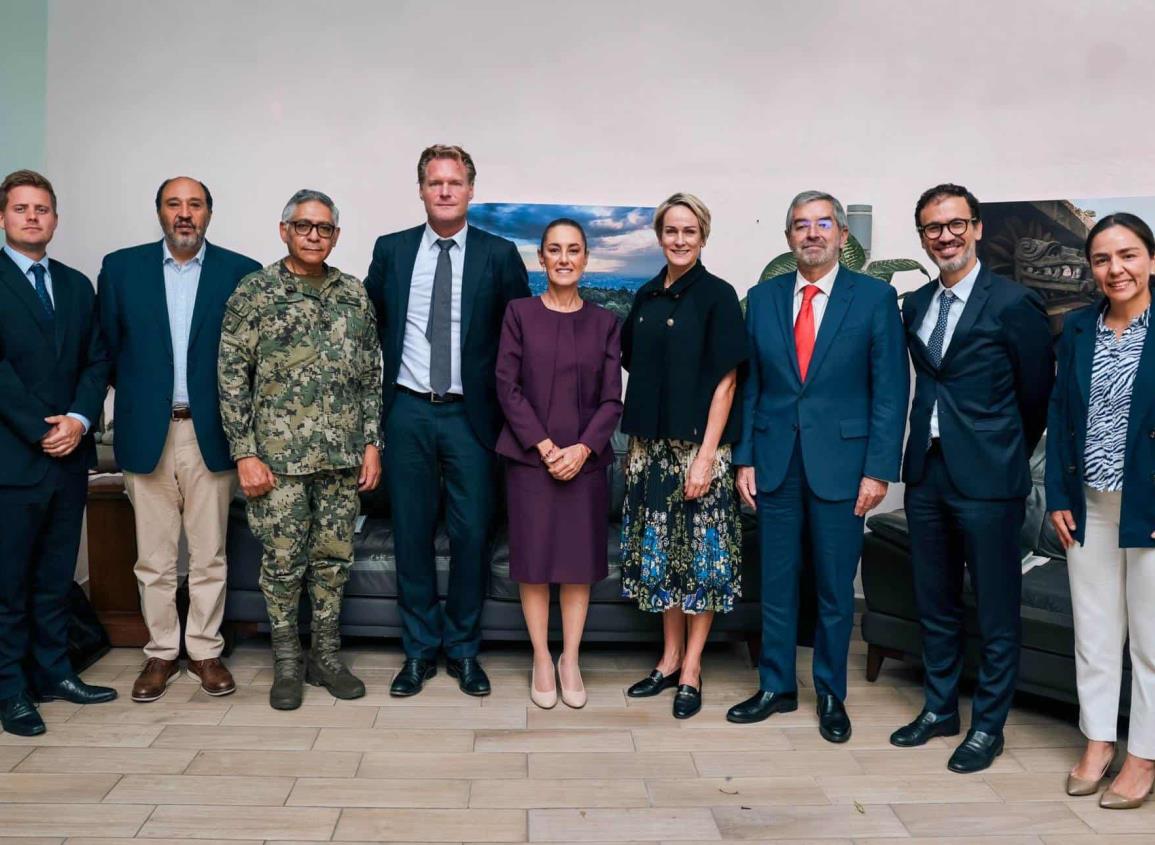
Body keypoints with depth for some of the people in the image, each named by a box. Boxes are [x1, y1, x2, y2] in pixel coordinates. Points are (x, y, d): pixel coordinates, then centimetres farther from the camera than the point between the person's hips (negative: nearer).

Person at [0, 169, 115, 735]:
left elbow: (97, 360, 9)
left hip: (69, 454, 5)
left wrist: (79, 420, -6)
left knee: (56, 576, 11)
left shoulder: (77, 285, 14)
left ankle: (53, 673, 21)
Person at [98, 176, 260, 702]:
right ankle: (161, 652, 22)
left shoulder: (241, 273, 1)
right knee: (153, 559, 8)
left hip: (211, 432, -1)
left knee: (209, 556, 7)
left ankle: (205, 651, 20)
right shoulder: (121, 268, 6)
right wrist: (138, 390, 7)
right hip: (147, 432, 1)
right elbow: (107, 346, 9)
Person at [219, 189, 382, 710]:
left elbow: (370, 375, 10)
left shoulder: (354, 293, 8)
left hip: (343, 455, 3)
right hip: (279, 454, -3)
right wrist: (245, 454, -10)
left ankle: (325, 656, 25)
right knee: (283, 560, 4)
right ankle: (286, 662, 21)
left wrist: (371, 443, 3)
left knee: (334, 557, 10)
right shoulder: (254, 291, -2)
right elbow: (232, 376, -5)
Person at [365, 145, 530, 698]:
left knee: (472, 534, 3)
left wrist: (507, 398, 0)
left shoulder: (499, 255, 1)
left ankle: (464, 650, 20)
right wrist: (381, 385, 9)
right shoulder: (391, 250, 7)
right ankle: (420, 650, 21)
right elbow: (368, 320, 15)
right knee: (411, 533, 7)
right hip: (408, 410, 2)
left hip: (470, 414, -1)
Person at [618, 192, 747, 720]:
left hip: (697, 445, -5)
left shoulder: (717, 295, -6)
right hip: (651, 445, 6)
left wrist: (706, 455, -16)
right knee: (660, 550, 11)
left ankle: (691, 670, 14)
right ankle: (670, 659, 25)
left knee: (700, 552, 2)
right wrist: (635, 443, 8)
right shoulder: (647, 296, 10)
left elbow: (725, 380, -10)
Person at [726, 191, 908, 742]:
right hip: (775, 463, 3)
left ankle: (831, 695, 25)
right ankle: (776, 686, 26)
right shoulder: (763, 298, 7)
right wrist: (744, 459, 3)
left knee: (835, 588, 8)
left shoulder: (875, 298, -1)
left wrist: (879, 469, -10)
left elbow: (890, 390, -4)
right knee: (775, 583, 11)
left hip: (841, 463, -2)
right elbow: (749, 386, 8)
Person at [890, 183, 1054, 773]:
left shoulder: (1013, 303, -9)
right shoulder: (914, 305, 9)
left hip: (987, 480, -6)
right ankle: (940, 709, 32)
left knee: (995, 612, 6)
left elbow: (1037, 395, -1)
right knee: (934, 603, 16)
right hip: (926, 474, 6)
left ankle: (988, 725, 21)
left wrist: (1005, 457, 10)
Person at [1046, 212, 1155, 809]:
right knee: (1093, 630, 12)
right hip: (1089, 506, 4)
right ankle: (1098, 741, 27)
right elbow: (1059, 415, 7)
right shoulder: (1077, 329, 5)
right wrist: (1058, 498, 3)